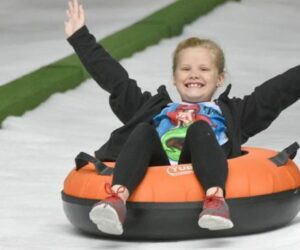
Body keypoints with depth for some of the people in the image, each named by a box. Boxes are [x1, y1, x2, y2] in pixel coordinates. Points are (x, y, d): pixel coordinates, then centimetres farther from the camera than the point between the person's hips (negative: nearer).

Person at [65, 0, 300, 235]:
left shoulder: (232, 112, 35)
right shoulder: (154, 108, 39)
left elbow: (279, 91, 28)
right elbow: (113, 77, 38)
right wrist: (80, 37, 39)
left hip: (202, 172, -1)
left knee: (198, 128, -29)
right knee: (143, 131, -26)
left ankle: (216, 199, -55)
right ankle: (116, 200, -50)